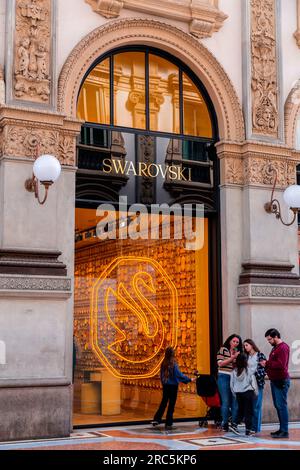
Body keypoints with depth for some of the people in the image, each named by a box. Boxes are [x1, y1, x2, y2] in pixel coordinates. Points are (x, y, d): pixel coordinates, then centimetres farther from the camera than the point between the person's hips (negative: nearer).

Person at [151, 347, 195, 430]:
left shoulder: (163, 364, -2)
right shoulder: (173, 364, -17)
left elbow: (161, 375, 8)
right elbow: (179, 375, -15)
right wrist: (190, 380, -5)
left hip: (165, 386, 5)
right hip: (173, 386, -5)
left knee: (163, 403, 16)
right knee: (171, 404, 5)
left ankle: (156, 420, 12)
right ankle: (168, 424, 8)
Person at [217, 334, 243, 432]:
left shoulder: (238, 352, 15)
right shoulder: (223, 350, 2)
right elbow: (220, 363, -7)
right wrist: (232, 357, -11)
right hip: (224, 377, -4)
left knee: (235, 402, 0)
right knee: (226, 401, -5)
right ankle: (225, 424, 2)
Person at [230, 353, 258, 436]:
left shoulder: (234, 371, 1)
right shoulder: (250, 370, -8)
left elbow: (231, 385, 5)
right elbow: (253, 383, -8)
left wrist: (235, 393, 15)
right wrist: (255, 392, 4)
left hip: (238, 393, 4)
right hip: (248, 393, -4)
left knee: (241, 410, 18)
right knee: (248, 411, 2)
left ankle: (234, 424, 7)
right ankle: (248, 430, 4)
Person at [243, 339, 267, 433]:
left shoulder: (260, 355, 0)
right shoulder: (246, 357, 15)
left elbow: (264, 369, -5)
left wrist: (257, 376, -14)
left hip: (257, 383, -4)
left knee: (256, 406, -4)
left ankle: (256, 427, 1)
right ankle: (249, 426, 8)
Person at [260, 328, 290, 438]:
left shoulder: (283, 348, -13)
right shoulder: (275, 348, 18)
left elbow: (281, 365, -24)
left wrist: (267, 363, -16)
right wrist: (266, 365, 2)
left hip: (281, 381, -10)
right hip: (275, 380, 10)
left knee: (281, 405, -9)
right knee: (277, 405, 11)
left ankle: (284, 431, -7)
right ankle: (281, 429, 17)